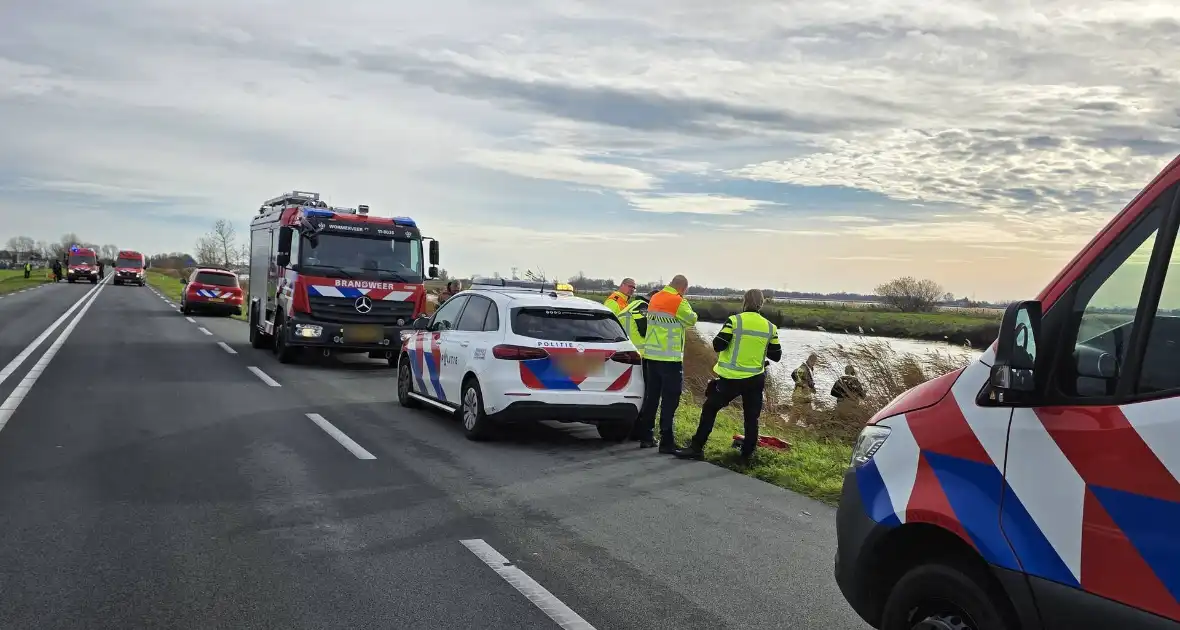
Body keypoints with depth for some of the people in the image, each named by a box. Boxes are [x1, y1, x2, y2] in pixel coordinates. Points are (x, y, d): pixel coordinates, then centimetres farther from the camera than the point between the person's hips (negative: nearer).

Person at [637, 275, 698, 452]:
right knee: (670, 400, -2)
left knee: (651, 397, 14)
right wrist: (689, 312, 19)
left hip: (651, 355, 7)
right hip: (670, 358, -7)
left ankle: (646, 437, 20)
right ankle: (666, 442, -2)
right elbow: (692, 319, 0)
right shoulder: (678, 302, -12)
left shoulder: (655, 298, 9)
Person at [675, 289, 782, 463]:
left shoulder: (735, 320, -10)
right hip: (755, 379, 3)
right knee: (751, 417, 14)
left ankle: (696, 448, 7)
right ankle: (747, 453, 17)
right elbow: (776, 356, 7)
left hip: (731, 378, -3)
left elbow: (718, 345, -12)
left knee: (710, 409, 8)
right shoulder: (770, 327, 2)